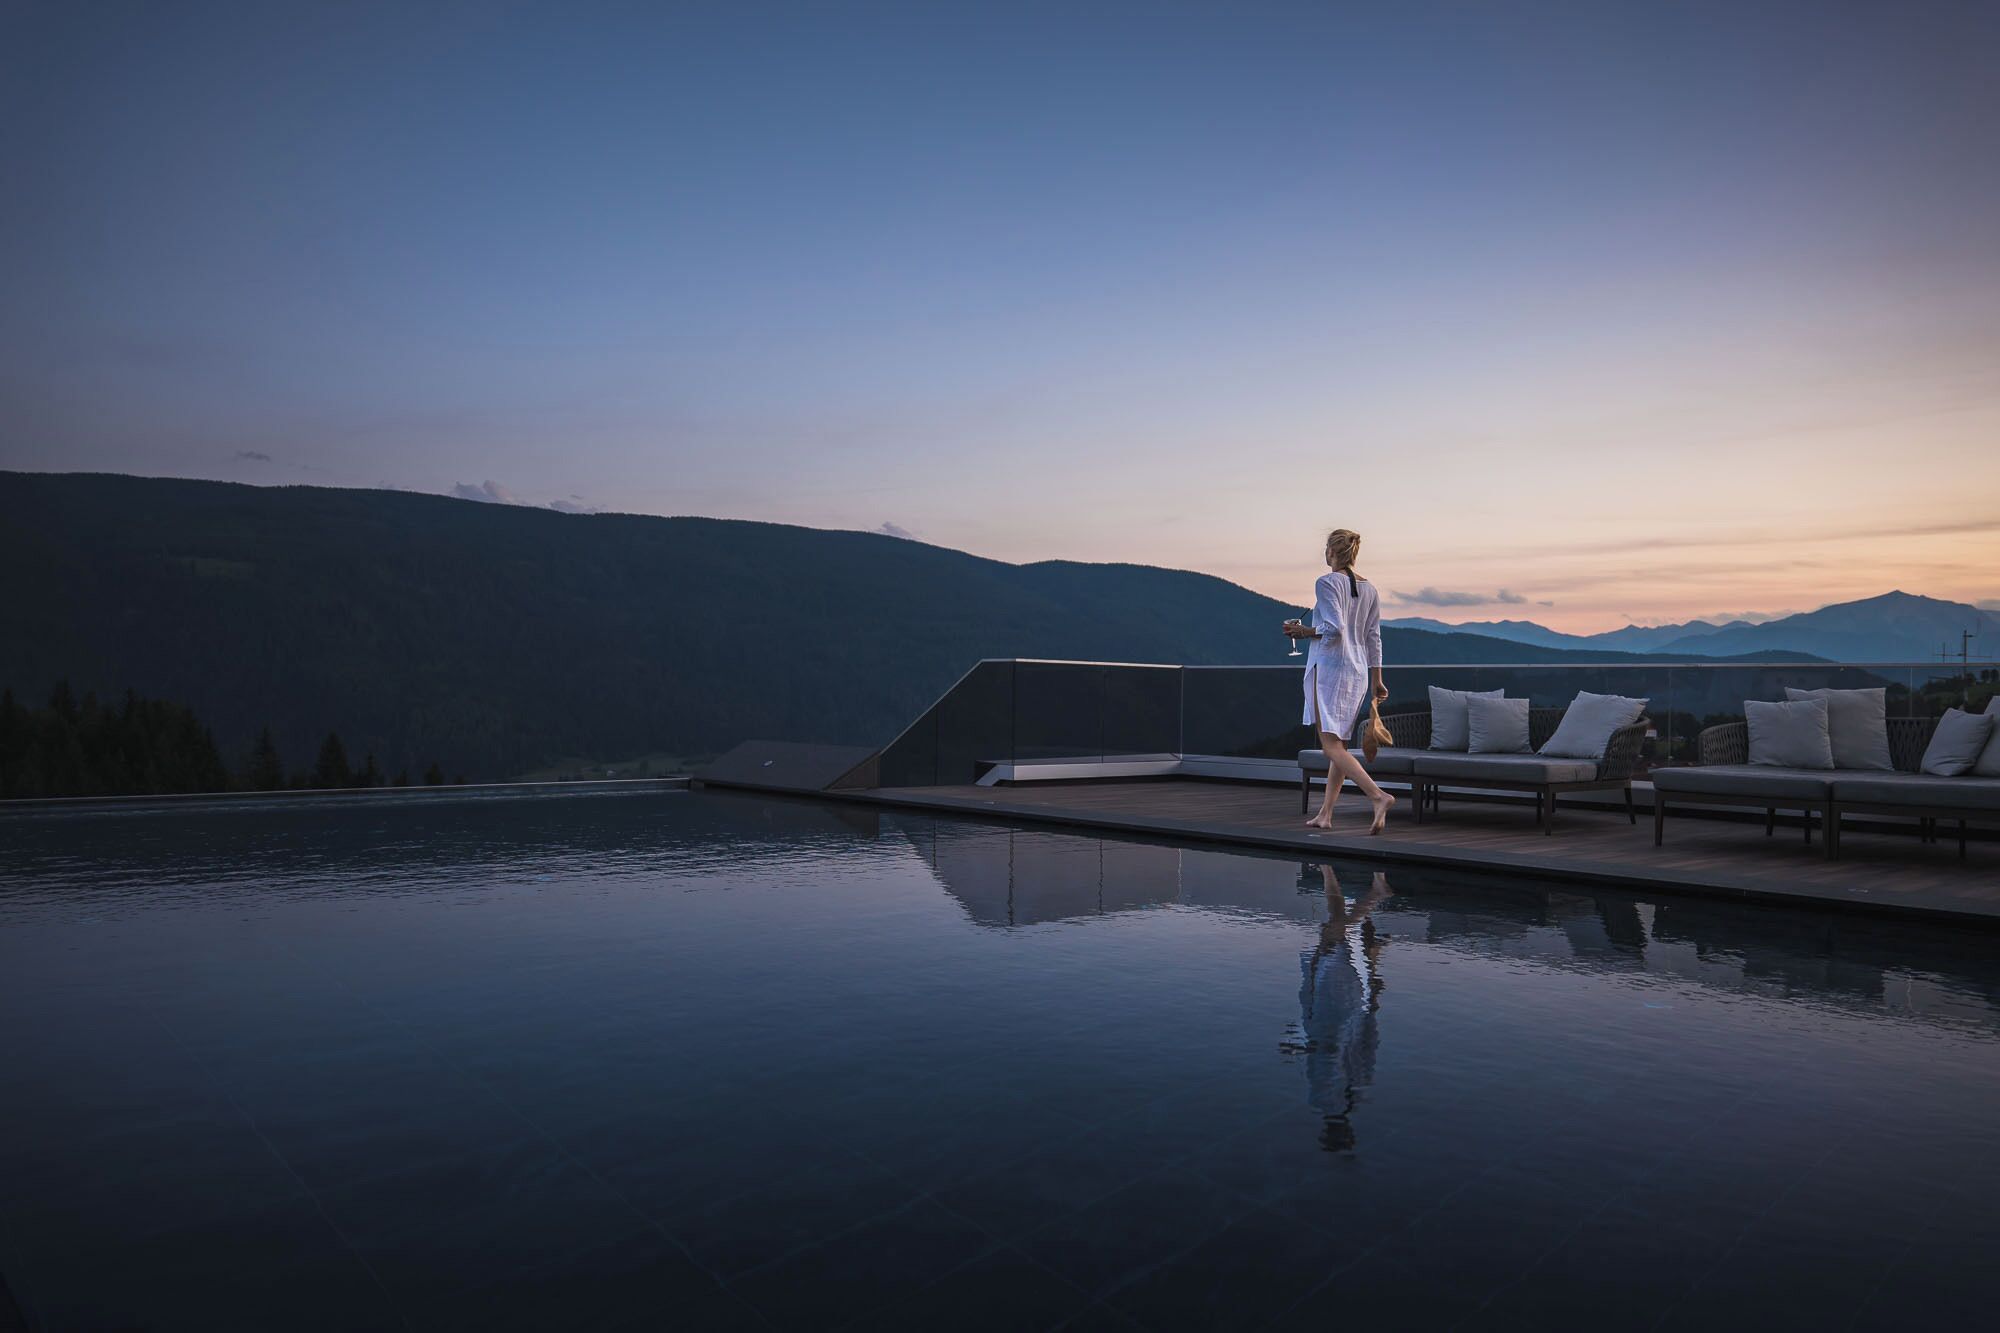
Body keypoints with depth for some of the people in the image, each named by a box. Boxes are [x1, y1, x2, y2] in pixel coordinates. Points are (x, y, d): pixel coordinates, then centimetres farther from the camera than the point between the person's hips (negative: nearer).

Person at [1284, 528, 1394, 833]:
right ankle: (1325, 813, 14)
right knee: (1339, 743, 11)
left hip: (1329, 667, -8)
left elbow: (1334, 628, -21)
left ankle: (1378, 796, -26)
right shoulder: (1368, 589, 12)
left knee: (1331, 745, -10)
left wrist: (1304, 631, -4)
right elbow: (1374, 638, 12)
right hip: (1358, 670, 8)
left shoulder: (1327, 583, -9)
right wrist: (1377, 680, 16)